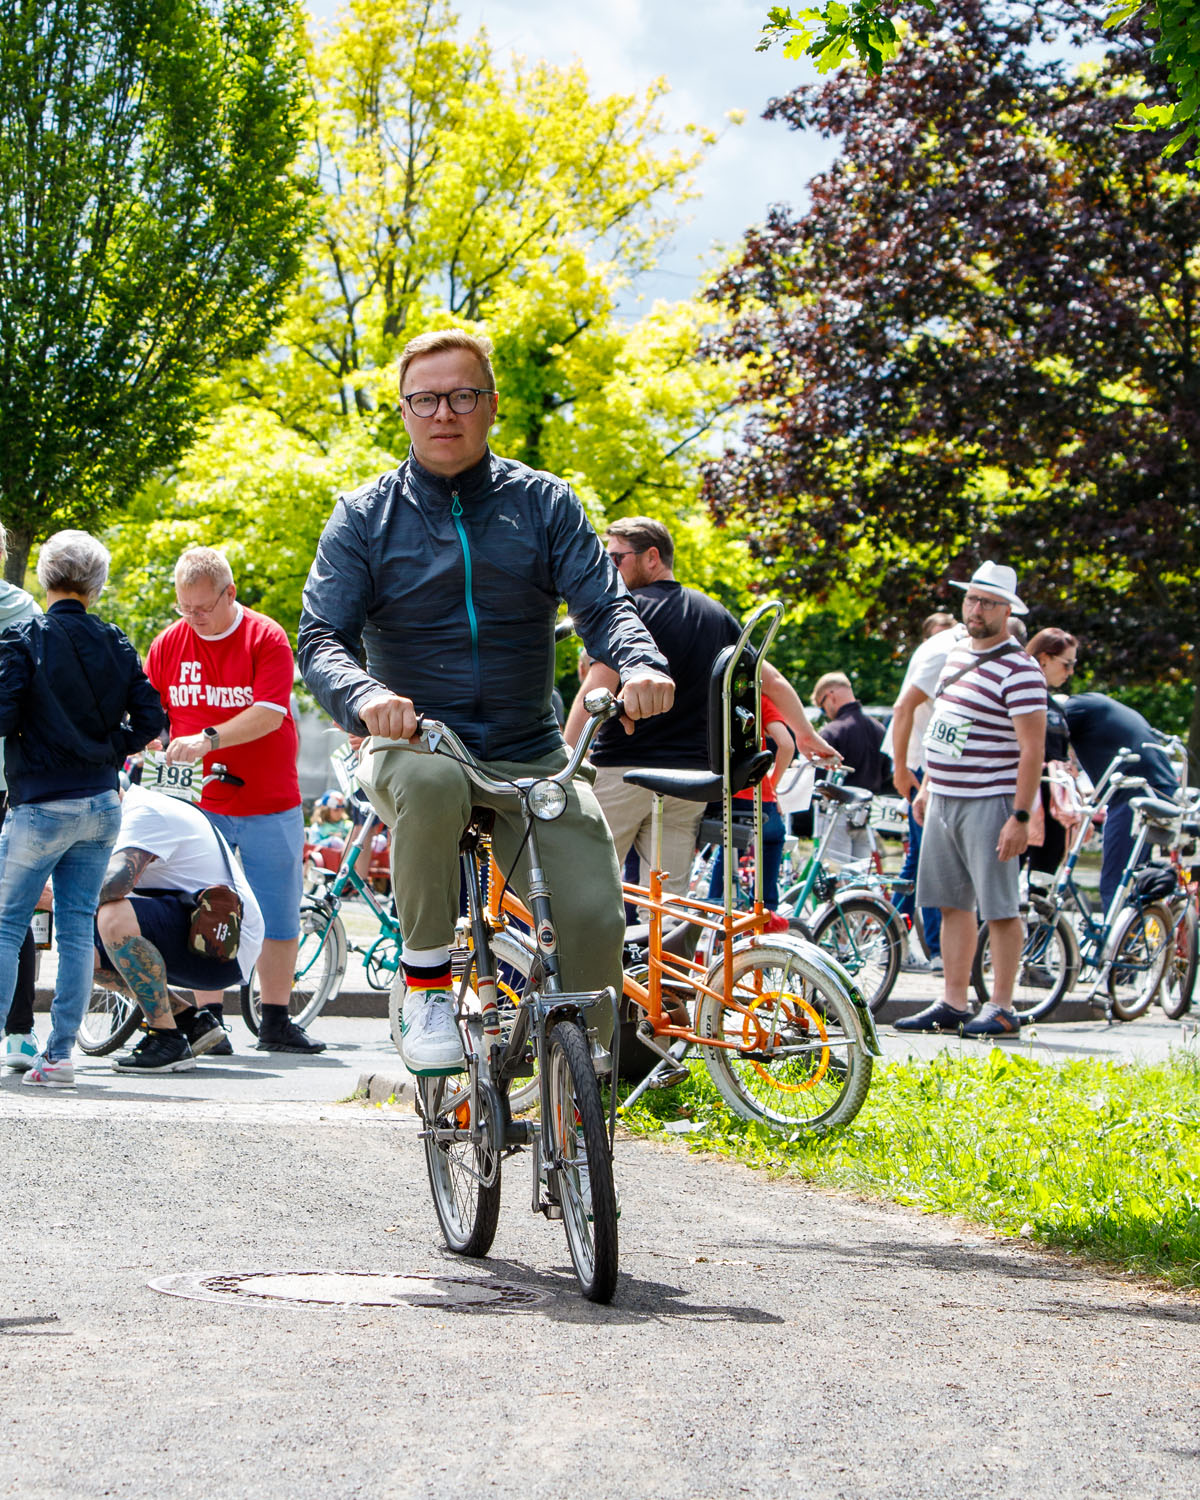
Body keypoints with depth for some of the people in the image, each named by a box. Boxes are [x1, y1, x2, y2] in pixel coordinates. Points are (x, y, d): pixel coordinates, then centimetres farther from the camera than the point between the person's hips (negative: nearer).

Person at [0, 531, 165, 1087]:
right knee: (77, 926, 7)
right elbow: (151, 718, 1)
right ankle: (59, 1054, 5)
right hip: (102, 806, 5)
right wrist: (108, 750, 12)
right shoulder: (115, 643, 4)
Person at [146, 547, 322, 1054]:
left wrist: (208, 739, -28)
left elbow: (269, 714, -16)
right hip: (199, 804, 2)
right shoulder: (168, 644, 5)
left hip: (269, 803, -2)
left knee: (278, 916, 2)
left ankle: (275, 1023, 10)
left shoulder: (266, 638, -6)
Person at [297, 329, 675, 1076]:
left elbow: (604, 605, -3)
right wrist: (365, 696, -30)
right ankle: (426, 980, -20)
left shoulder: (544, 504, 6)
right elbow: (322, 637, -6)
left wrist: (642, 664, -28)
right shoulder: (365, 517, 3)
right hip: (412, 744, -2)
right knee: (432, 779, -39)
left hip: (531, 759, 2)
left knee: (594, 913, -20)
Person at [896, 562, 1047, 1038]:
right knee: (952, 904, 10)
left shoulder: (1018, 671, -13)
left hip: (989, 803, -8)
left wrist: (1020, 816, -21)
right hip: (944, 801, 8)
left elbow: (1032, 748, -16)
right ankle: (952, 1005, 15)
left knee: (999, 907, -5)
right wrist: (927, 785, 22)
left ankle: (1001, 1008, -1)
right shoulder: (958, 654, 14)